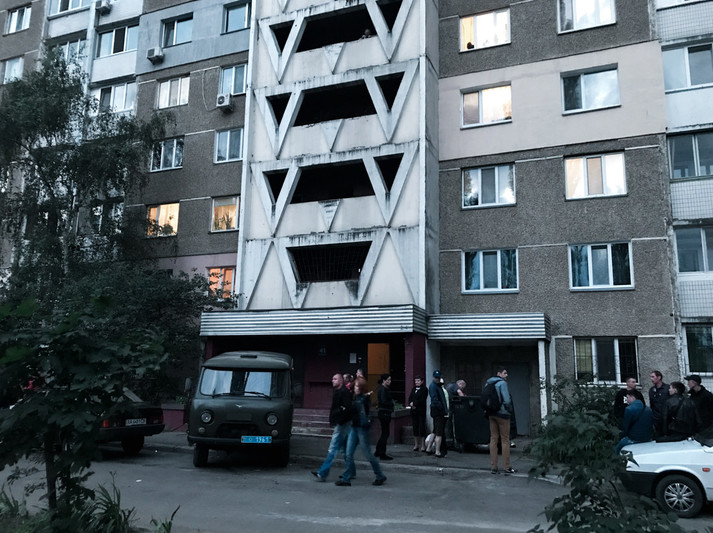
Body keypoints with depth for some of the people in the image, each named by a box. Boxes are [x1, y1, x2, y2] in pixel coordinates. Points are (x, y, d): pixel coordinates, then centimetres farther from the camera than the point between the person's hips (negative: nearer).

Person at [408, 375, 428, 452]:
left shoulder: (424, 389, -4)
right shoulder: (413, 389, 16)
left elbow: (422, 400, -12)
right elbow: (410, 398, 10)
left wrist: (414, 403, -12)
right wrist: (411, 404, -9)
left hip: (421, 411, -6)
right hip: (413, 411, 6)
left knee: (422, 427, -3)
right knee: (415, 427, 7)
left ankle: (423, 445, 2)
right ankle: (416, 444, 14)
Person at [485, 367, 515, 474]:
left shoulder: (488, 383, 11)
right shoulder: (502, 383, -11)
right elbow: (507, 400, -17)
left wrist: (488, 412, 12)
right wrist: (510, 411, -1)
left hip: (491, 414, 7)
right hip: (502, 414, -6)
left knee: (493, 439, 9)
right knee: (505, 440, 1)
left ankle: (493, 467, 11)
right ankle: (507, 467, 5)